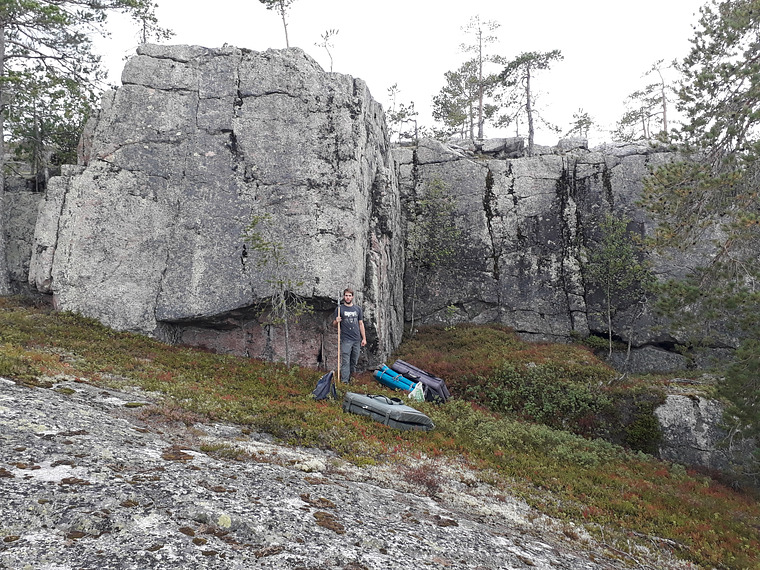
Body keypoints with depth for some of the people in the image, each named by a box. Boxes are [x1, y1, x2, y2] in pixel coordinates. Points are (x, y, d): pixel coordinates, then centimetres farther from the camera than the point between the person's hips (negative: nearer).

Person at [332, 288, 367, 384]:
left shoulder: (358, 308, 12)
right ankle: (344, 382, -7)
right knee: (345, 362, -8)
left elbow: (361, 324, 13)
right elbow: (334, 325, 6)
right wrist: (336, 321, -18)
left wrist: (364, 338, 8)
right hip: (345, 340, -3)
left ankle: (351, 379, 20)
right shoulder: (339, 308, 3)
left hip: (357, 340, 4)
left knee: (354, 362, 9)